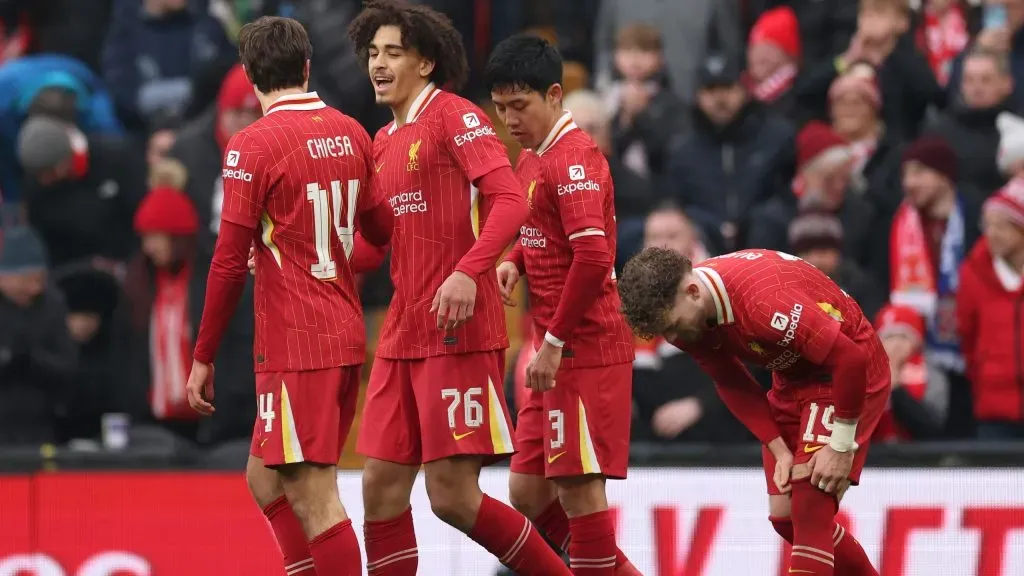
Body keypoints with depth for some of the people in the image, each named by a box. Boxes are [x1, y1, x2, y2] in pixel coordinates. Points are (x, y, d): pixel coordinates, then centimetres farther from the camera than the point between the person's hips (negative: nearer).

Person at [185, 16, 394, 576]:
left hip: (295, 344, -8)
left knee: (313, 499, -8)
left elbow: (230, 261, -11)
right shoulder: (350, 133, 8)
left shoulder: (252, 145, -11)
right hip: (347, 337, 8)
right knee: (265, 478, 18)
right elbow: (380, 228, 22)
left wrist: (203, 357, -4)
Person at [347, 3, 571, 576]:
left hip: (458, 332, -8)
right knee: (381, 486, 4)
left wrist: (469, 273, -32)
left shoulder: (453, 116, -7)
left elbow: (510, 200, -19)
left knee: (453, 496, -9)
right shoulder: (385, 142, 17)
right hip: (402, 335, 8)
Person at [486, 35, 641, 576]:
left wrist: (555, 343, -19)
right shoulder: (531, 159, 15)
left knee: (577, 487, -7)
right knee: (527, 491, 10)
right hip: (556, 350, 10)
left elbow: (592, 257, -23)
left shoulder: (574, 158, -14)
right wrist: (515, 261, 8)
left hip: (586, 348, -10)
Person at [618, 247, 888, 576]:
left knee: (809, 508, -18)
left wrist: (841, 446, -23)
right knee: (784, 515, 7)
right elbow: (733, 385, 2)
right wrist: (779, 450, -8)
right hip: (793, 379, 8)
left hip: (851, 371, -8)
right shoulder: (687, 318, -12)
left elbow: (850, 358, -31)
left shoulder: (764, 302, -36)